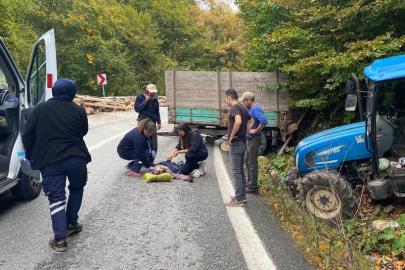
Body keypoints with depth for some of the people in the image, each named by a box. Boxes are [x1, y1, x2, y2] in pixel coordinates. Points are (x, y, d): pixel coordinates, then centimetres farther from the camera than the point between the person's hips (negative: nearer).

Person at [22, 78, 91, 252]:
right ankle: (71, 223, 30)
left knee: (56, 197, 2)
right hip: (76, 158, 1)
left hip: (50, 160, 0)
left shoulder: (40, 108, 4)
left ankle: (60, 238, -4)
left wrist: (30, 155, 17)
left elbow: (28, 135, 5)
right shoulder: (79, 110, 3)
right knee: (76, 189, 24)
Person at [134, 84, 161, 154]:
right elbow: (136, 108, -14)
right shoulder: (140, 97, -4)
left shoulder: (155, 99, 8)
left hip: (152, 122, 4)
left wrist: (159, 122, 14)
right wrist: (146, 101, -18)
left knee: (154, 143, 4)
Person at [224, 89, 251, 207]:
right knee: (240, 170, 16)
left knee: (236, 171, -5)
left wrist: (232, 135, -22)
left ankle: (238, 199, 0)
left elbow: (238, 121, -33)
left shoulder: (234, 108, -15)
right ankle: (242, 195, 24)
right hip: (242, 142, 10)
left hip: (235, 144, -10)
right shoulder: (242, 108, 14)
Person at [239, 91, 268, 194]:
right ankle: (250, 182, 30)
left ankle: (253, 187, 5)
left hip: (254, 139, -11)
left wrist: (255, 131, -24)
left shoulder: (255, 109, -20)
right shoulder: (251, 108, 12)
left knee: (252, 163, -3)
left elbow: (264, 121, -35)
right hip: (250, 139, 11)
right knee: (247, 161, 19)